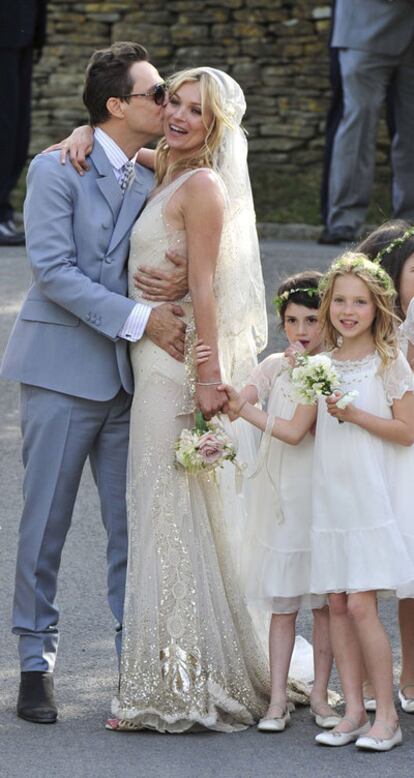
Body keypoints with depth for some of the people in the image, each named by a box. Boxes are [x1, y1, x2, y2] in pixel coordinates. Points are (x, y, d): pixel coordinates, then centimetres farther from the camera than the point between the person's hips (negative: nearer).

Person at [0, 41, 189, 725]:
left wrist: (183, 279, -8)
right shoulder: (57, 170, -7)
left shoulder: (154, 179, 11)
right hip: (64, 372, -5)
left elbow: (177, 251, 17)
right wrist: (139, 318, -20)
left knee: (135, 525, 6)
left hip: (130, 378, 5)